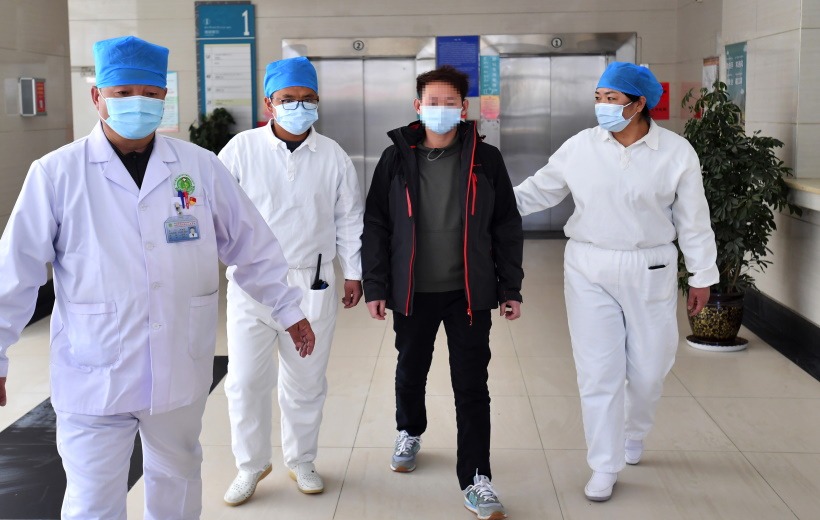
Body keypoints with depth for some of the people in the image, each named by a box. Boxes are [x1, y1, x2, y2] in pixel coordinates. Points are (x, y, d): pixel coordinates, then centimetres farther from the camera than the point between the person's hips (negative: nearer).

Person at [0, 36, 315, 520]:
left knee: (178, 481, 20)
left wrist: (288, 308, 13)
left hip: (181, 373, 3)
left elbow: (252, 245, 9)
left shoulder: (201, 167, 1)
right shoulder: (57, 173, -6)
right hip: (94, 379, -2)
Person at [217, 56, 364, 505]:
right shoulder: (242, 149, -3)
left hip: (312, 283, 2)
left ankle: (301, 460, 32)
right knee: (246, 381, 1)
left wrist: (353, 273, 12)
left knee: (306, 382, 12)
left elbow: (349, 219, 11)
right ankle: (251, 464, 23)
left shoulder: (333, 156, 3)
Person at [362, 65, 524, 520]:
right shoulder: (397, 158, 1)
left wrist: (510, 287, 2)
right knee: (411, 372, 18)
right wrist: (376, 286, -1)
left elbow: (507, 226, 5)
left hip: (469, 293, -1)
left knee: (472, 386, 0)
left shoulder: (485, 159, 0)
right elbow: (375, 226, 3)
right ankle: (410, 433, 47)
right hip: (413, 292, 1)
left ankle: (476, 480, 9)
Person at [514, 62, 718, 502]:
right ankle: (605, 466, 15)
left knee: (648, 368, 11)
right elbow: (541, 189, 6)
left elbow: (693, 221, 1)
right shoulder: (581, 147, -3)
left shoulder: (676, 153, -5)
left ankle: (634, 432, 43)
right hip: (589, 269, 0)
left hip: (650, 271, 0)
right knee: (598, 371, 2)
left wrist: (702, 277, 5)